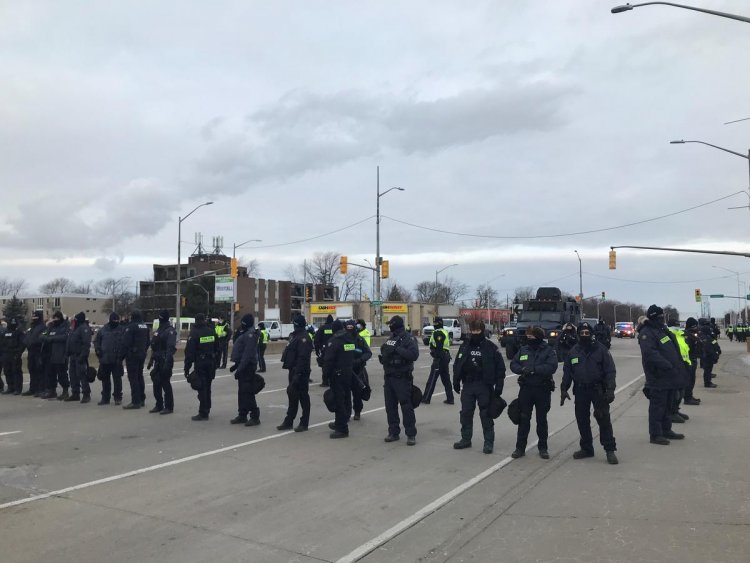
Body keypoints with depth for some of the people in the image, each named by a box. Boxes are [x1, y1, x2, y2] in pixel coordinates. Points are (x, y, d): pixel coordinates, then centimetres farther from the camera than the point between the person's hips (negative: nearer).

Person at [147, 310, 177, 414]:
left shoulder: (170, 331, -12)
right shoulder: (158, 330, 17)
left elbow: (171, 348, -20)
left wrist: (167, 362, -26)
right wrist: (152, 359, 19)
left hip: (165, 361, -9)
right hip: (158, 361, 9)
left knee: (166, 384, -4)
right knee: (156, 384, 12)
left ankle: (169, 407, 4)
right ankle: (159, 405, 23)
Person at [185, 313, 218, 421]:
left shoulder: (194, 333, -11)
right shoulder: (212, 332, 6)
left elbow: (189, 352, -13)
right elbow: (217, 349, 10)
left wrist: (187, 368, -10)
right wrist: (215, 364, 18)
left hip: (200, 364, -6)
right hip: (211, 363, 6)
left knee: (202, 388, -3)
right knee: (207, 387, 16)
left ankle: (203, 413, -2)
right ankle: (206, 410, 24)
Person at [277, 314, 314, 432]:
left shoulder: (304, 338, -18)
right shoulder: (294, 335, 15)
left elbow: (303, 357, -25)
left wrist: (298, 373, -27)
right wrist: (285, 362, 18)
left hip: (300, 372, -10)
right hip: (293, 370, 10)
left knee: (302, 396, -1)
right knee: (292, 394, 15)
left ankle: (304, 423, 7)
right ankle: (288, 421, 23)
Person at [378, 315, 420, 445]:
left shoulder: (408, 338, -8)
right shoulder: (390, 338, 15)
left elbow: (414, 354, -22)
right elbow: (384, 351, 24)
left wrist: (397, 349, -26)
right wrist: (383, 357, 2)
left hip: (402, 378, -7)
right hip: (389, 377, 8)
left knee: (406, 406, -5)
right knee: (390, 406, 11)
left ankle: (411, 435, 3)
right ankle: (393, 432, 22)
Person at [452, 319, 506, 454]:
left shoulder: (490, 347, -6)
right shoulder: (465, 345, 5)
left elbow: (500, 367, -5)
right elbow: (457, 364, 11)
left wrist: (498, 386, -8)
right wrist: (456, 381, 7)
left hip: (484, 386, -4)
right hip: (467, 385, 4)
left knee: (486, 414, 3)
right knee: (466, 413, 10)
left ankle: (489, 442, 12)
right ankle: (466, 439, 23)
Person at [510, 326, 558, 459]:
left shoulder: (549, 351, -6)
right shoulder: (523, 349, 6)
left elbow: (551, 367, -20)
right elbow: (513, 364, 3)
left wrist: (533, 369, -26)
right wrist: (522, 369, -18)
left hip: (543, 390, -3)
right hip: (525, 389, 3)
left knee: (541, 419, 9)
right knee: (524, 418, 6)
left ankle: (543, 447, 21)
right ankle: (520, 447, 14)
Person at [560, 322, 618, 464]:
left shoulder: (600, 349, -2)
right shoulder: (573, 351, 8)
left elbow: (610, 371, -5)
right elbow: (567, 372, 12)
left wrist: (610, 389, -14)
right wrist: (564, 389, 5)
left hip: (598, 390, -4)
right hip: (580, 390, 4)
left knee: (604, 419, -7)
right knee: (582, 420, 9)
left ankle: (610, 450, 1)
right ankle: (586, 448, 22)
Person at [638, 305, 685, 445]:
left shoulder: (662, 330, 15)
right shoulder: (646, 333, -16)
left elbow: (675, 348, 24)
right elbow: (650, 353, -28)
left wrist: (678, 365, 14)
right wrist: (667, 365, -28)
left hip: (670, 377, 10)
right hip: (658, 377, -10)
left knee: (668, 405, 18)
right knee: (657, 406, -4)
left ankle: (666, 430, 29)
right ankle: (655, 434, 3)